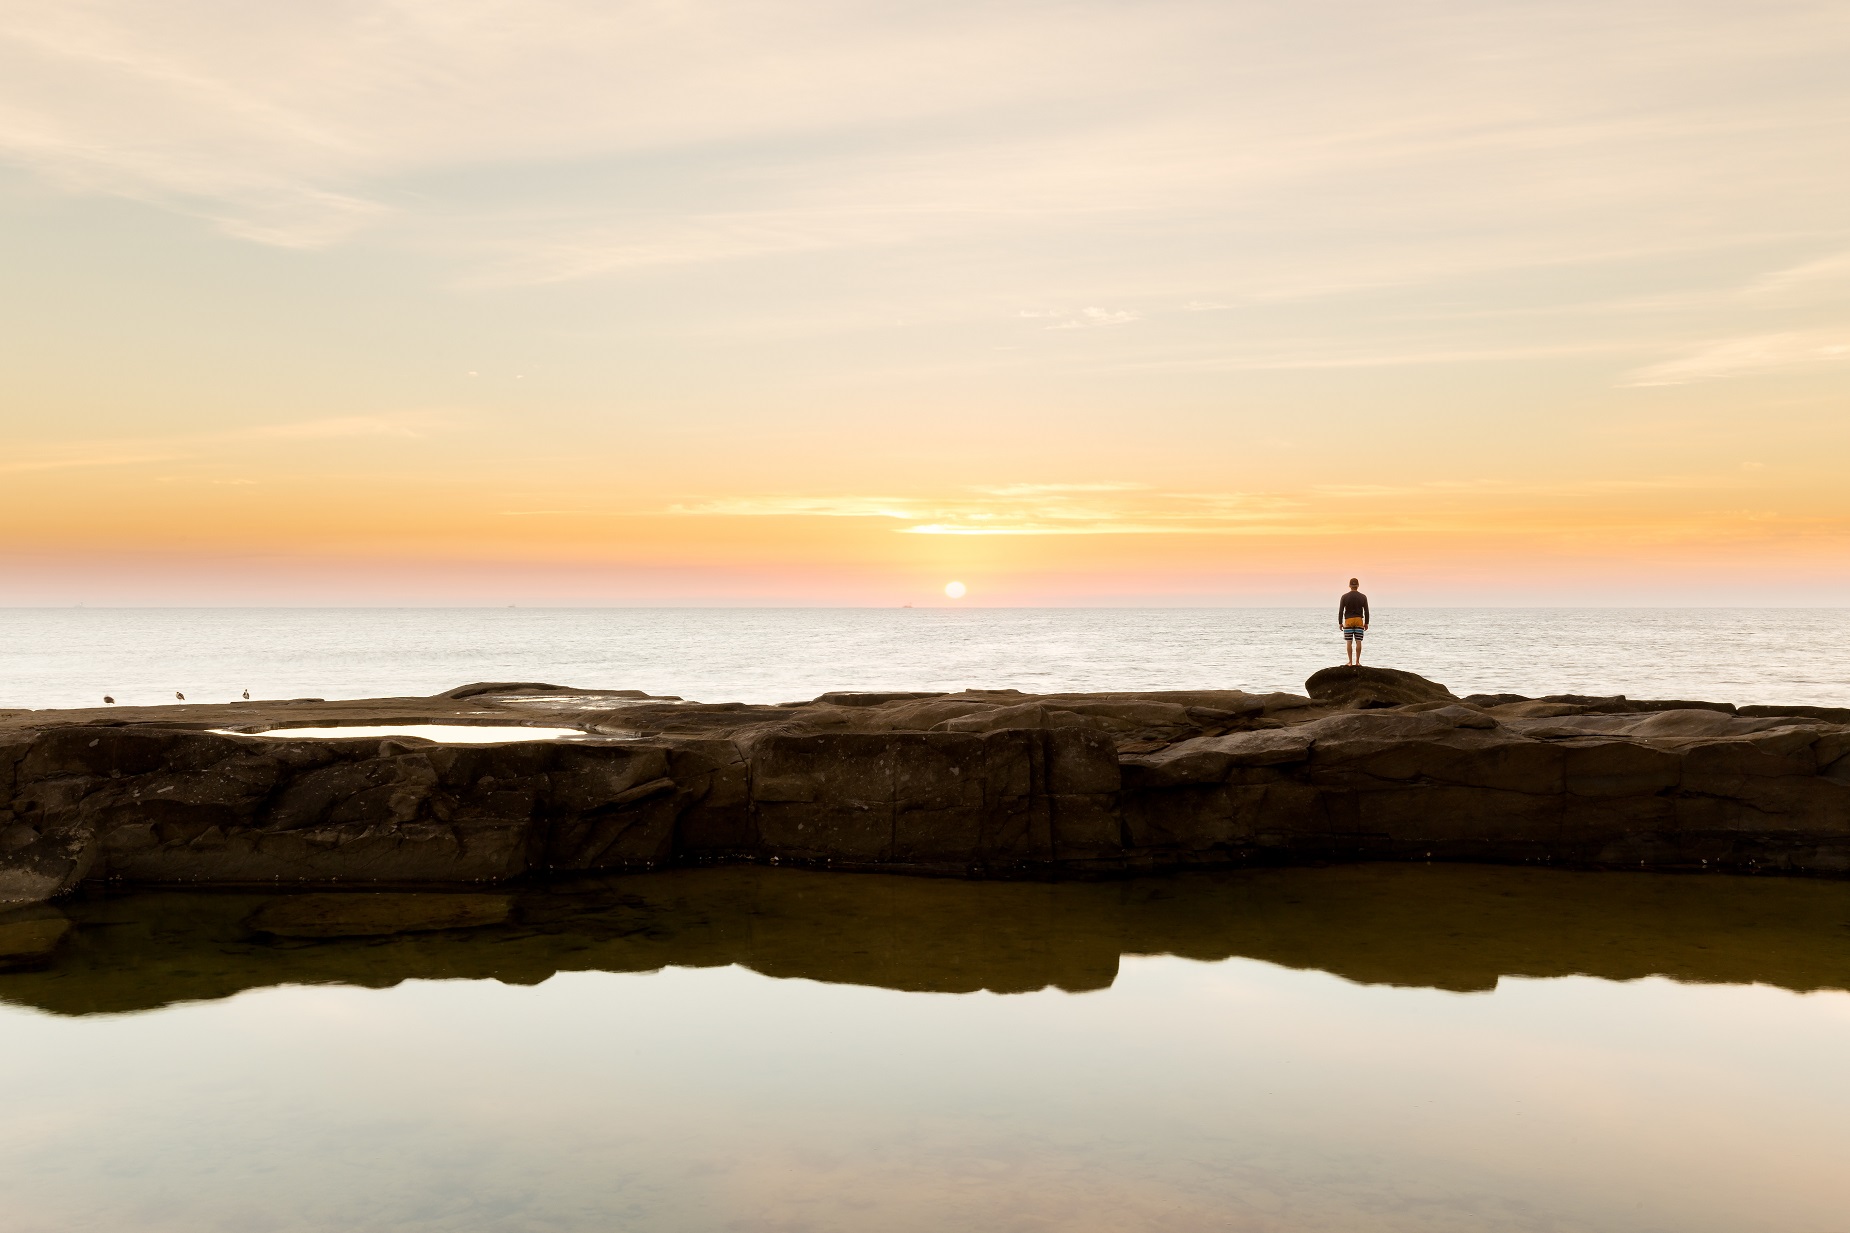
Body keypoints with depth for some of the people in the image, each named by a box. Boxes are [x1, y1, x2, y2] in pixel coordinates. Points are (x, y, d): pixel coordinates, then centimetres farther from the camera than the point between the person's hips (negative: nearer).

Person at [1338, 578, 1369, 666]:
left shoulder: (1344, 597, -3)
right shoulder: (1363, 597, 1)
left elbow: (1340, 611, -3)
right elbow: (1366, 611, 2)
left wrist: (1340, 623, 3)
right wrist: (1366, 623, 10)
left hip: (1348, 621, -1)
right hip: (1359, 620, 1)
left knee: (1349, 642, 0)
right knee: (1358, 641, 2)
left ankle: (1350, 662, -1)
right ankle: (1357, 662, 2)